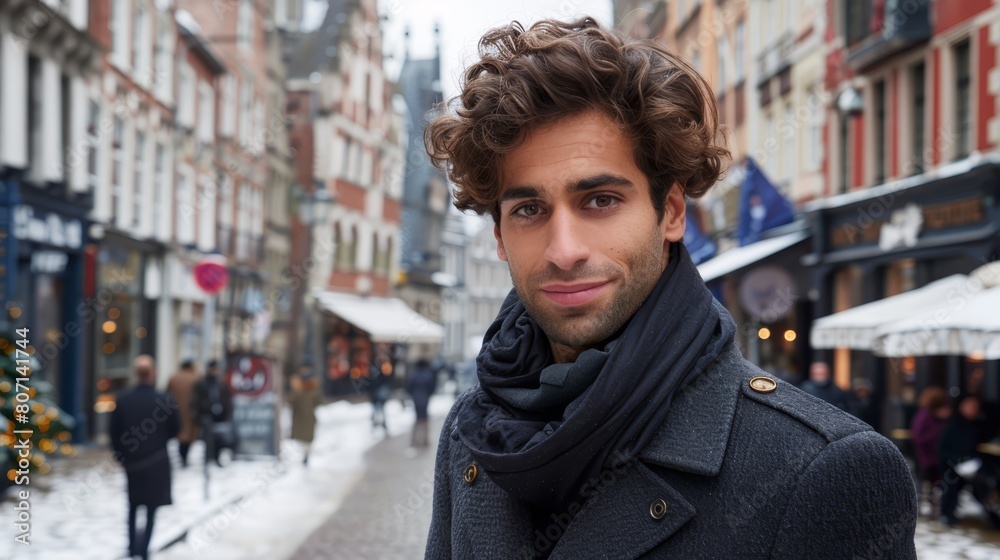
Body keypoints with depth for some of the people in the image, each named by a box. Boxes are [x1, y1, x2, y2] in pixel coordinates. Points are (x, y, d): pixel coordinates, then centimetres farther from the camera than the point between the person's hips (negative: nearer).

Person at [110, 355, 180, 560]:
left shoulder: (122, 400, -9)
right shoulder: (164, 400, -16)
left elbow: (114, 432, -3)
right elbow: (176, 428, -4)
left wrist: (121, 454, 11)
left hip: (131, 461, 3)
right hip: (157, 461, -3)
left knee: (133, 506, 20)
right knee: (152, 508, 6)